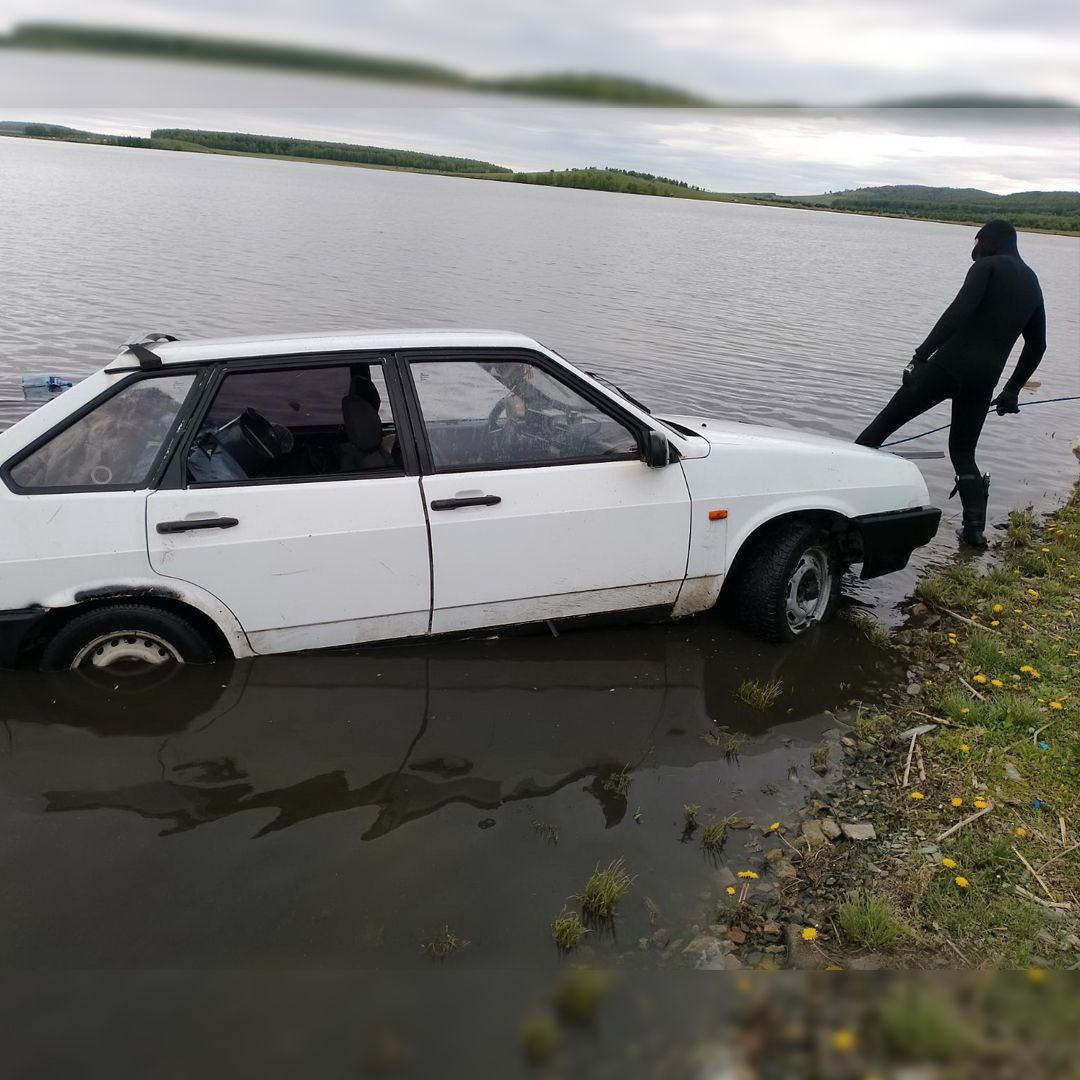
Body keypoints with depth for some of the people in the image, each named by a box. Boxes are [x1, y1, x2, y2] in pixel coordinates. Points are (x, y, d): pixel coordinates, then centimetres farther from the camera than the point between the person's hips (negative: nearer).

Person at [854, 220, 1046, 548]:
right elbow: (1037, 345, 25)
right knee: (963, 451, 16)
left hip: (951, 363, -6)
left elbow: (960, 311, -17)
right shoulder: (1031, 283, 22)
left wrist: (920, 355, -21)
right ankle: (974, 528, 5)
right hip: (985, 378, 6)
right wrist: (1013, 389, 32)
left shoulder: (988, 266, 1)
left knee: (886, 421, 0)